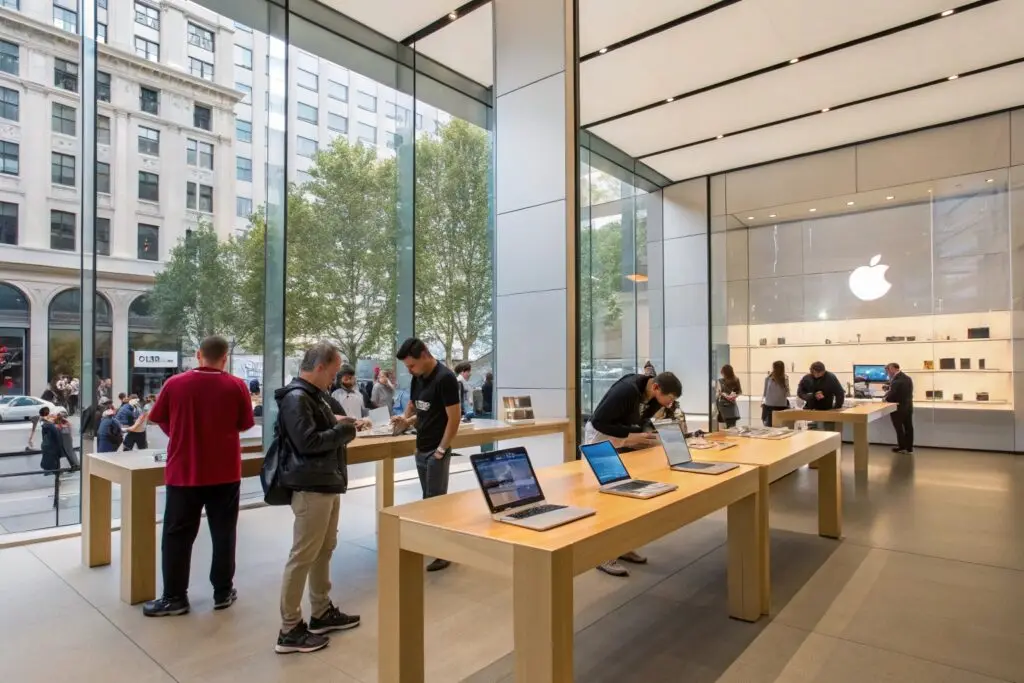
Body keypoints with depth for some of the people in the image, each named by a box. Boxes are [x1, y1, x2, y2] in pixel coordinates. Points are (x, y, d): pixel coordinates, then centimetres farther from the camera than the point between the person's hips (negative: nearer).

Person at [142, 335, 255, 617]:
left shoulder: (175, 384, -7)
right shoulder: (236, 386, -9)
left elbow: (159, 419, 6)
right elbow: (245, 424, 0)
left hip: (183, 471, 0)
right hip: (225, 471, 0)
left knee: (177, 535, 11)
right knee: (223, 533, 11)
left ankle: (175, 598, 18)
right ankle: (223, 592, 20)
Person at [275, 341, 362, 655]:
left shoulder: (317, 395, 13)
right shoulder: (295, 398, -17)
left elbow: (331, 418, 25)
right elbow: (308, 442, -23)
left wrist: (340, 422, 3)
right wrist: (345, 430, -12)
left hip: (328, 482, 11)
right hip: (311, 486, -11)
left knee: (324, 550, 18)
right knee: (303, 556, -2)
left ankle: (322, 613, 32)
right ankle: (290, 630, 10)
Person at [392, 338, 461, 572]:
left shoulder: (445, 378, -17)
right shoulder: (417, 377, 6)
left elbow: (454, 418, -17)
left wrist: (441, 449, -16)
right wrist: (405, 420, -2)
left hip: (436, 452, -7)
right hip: (421, 450, 7)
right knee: (427, 500, 14)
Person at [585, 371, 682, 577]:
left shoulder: (655, 398, -8)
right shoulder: (627, 390, -33)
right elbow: (598, 421, -30)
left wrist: (649, 432, -13)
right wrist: (631, 436, -30)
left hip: (623, 438, 8)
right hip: (601, 437, -8)